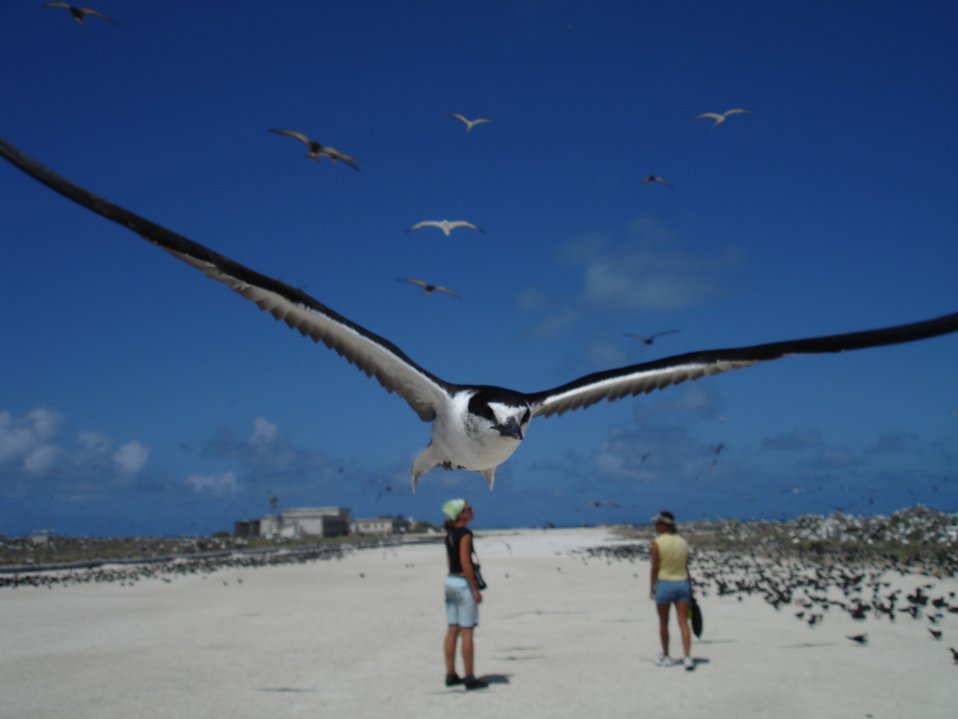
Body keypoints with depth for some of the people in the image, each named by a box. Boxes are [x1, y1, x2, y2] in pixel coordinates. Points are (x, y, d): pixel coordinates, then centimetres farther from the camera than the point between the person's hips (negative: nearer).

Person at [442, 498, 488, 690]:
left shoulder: (450, 533, 11)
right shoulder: (465, 533, -15)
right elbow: (465, 563, -19)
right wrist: (475, 589, -16)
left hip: (450, 581, 9)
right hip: (464, 583, -9)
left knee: (452, 630, 10)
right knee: (467, 632, -4)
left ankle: (451, 675, 14)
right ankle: (470, 678, -2)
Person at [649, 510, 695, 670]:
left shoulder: (657, 543, -10)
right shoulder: (683, 542, 4)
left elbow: (655, 567, -9)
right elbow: (686, 568, 6)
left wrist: (652, 587, 2)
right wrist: (690, 587, 12)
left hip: (664, 584, -3)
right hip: (682, 584, 4)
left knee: (663, 623, 12)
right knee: (683, 622, 1)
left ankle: (665, 657, 22)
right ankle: (687, 657, -9)